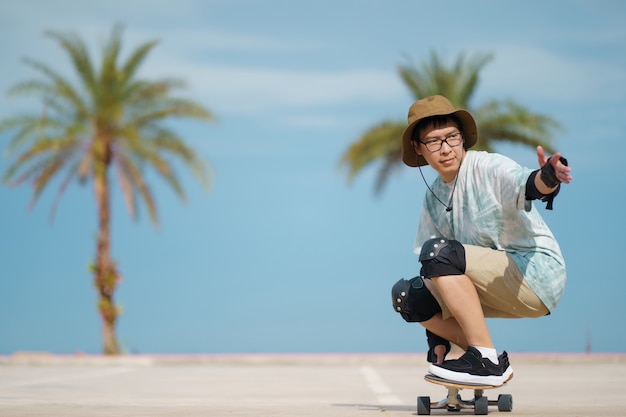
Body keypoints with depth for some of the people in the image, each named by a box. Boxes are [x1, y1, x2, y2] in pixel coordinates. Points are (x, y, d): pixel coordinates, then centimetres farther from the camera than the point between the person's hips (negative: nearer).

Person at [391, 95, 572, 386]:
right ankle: (495, 364, 0)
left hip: (536, 274, -8)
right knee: (407, 295, 1)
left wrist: (547, 177, -61)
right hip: (498, 289, 8)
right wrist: (439, 341, 5)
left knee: (438, 252, -25)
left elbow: (524, 185, -36)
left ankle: (487, 361, -23)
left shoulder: (489, 168, -12)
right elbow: (434, 275, 10)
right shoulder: (434, 196, 9)